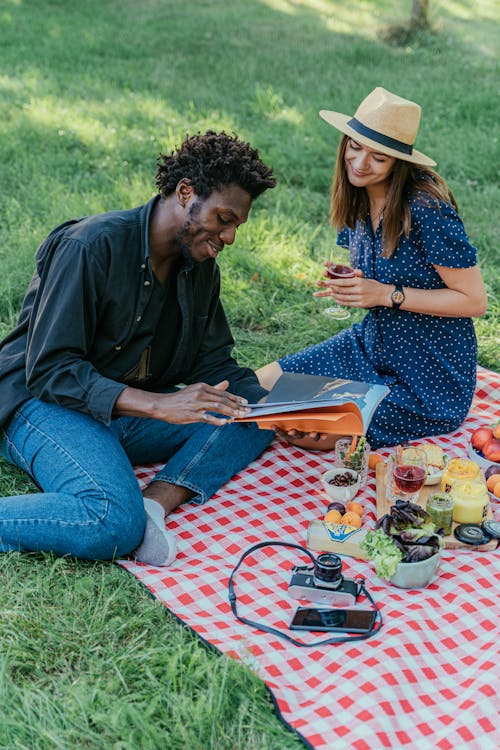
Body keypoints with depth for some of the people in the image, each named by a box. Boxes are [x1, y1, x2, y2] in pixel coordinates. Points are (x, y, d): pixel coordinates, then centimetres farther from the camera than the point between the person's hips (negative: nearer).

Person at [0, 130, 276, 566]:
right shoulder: (93, 246, -17)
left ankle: (156, 502, -24)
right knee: (116, 523, -34)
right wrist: (158, 405, -31)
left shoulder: (201, 268, 8)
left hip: (132, 414, 8)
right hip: (45, 405, -8)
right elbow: (48, 371, -21)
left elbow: (213, 365, 11)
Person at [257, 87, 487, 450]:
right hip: (371, 346, 7)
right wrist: (346, 286, -10)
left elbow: (474, 301, -19)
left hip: (430, 378, -7)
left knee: (306, 434, -16)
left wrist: (386, 294, -24)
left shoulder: (425, 208, -23)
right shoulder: (357, 202, 0)